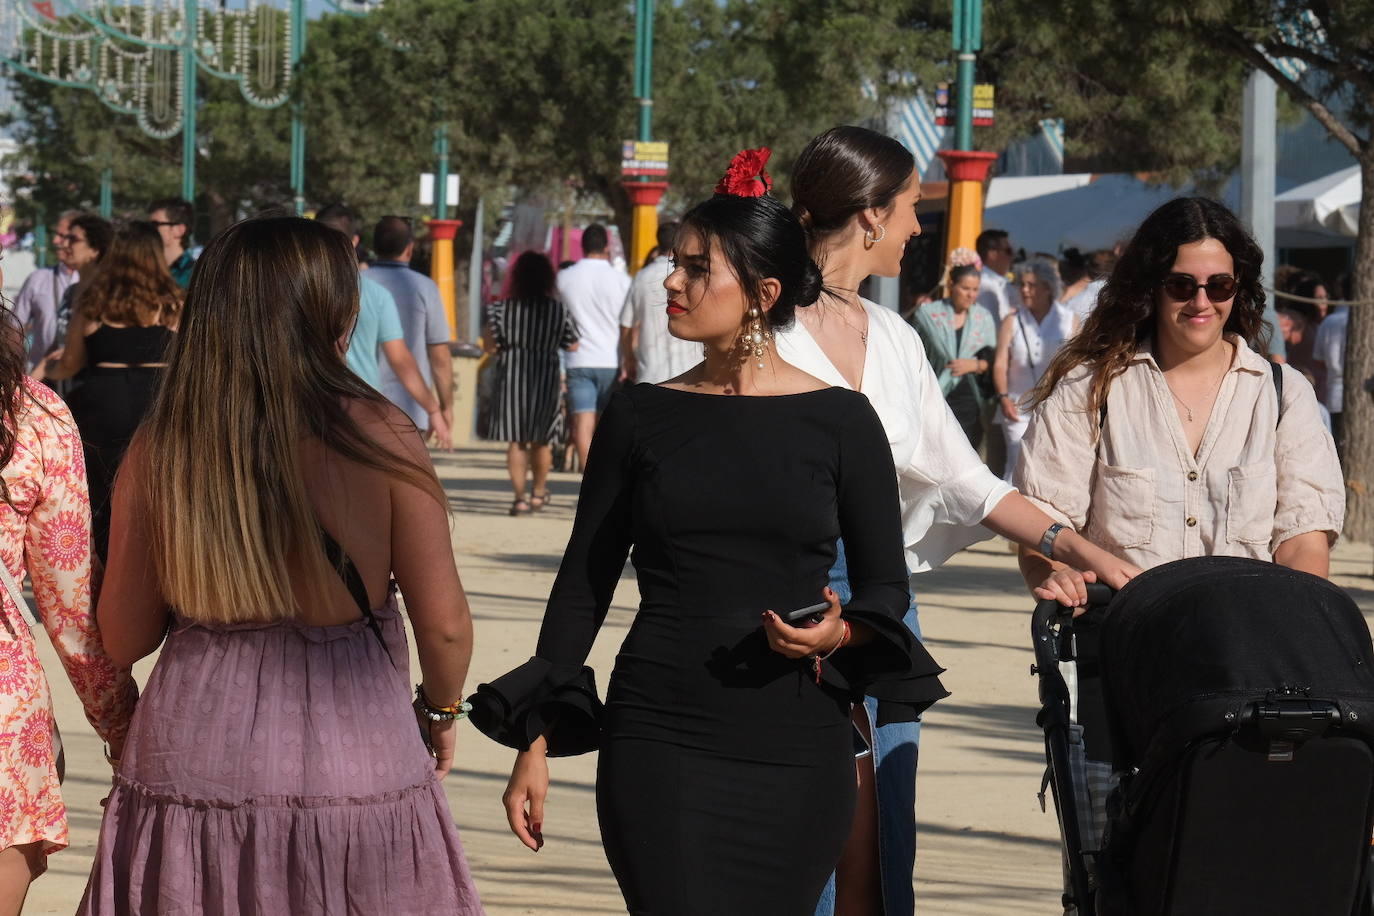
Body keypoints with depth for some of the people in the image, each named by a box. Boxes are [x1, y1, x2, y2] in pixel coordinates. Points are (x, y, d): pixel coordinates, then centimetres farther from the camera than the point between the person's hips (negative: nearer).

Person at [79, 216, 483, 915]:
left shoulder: (159, 450, -3)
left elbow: (123, 639, 3)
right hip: (351, 760, -2)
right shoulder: (380, 436, -9)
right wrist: (441, 709, 15)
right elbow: (444, 623, -6)